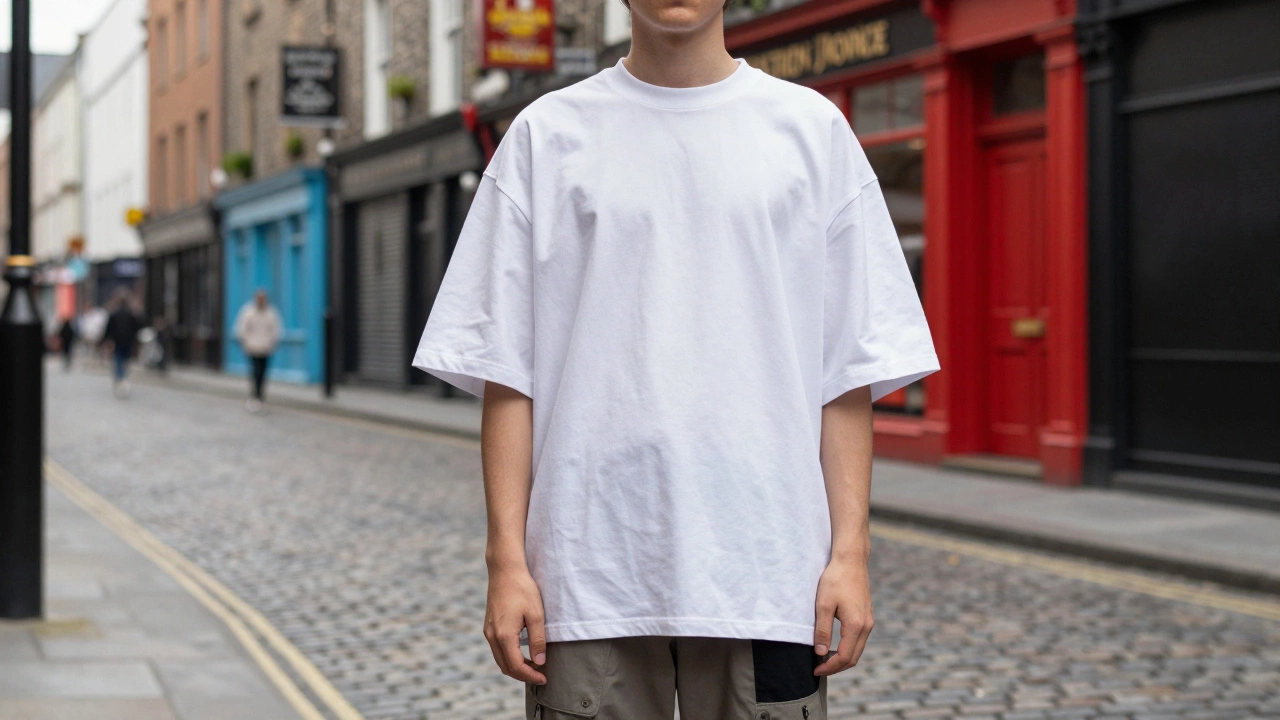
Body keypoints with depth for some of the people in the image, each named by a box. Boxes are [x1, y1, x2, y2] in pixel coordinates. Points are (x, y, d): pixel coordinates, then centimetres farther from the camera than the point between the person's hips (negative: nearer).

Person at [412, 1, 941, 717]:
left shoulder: (812, 128, 8)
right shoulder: (548, 133, 7)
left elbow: (850, 373, 6)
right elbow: (506, 370, 5)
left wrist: (850, 550, -1)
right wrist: (507, 556, -1)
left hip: (766, 572, 0)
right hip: (589, 569, 0)